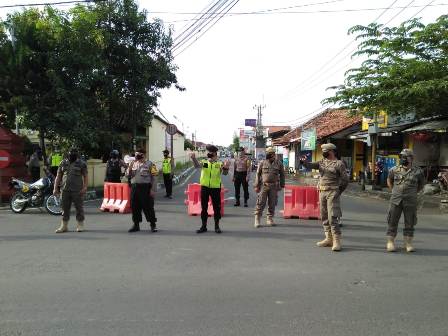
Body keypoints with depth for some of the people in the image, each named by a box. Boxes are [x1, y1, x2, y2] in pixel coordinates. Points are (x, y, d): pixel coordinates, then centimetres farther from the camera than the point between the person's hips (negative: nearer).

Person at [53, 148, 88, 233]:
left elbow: (85, 176, -2)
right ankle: (64, 226, 15)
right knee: (65, 208, 7)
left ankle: (80, 225, 11)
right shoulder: (63, 163, 12)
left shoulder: (81, 164, 3)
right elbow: (58, 176, 14)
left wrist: (85, 187, -14)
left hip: (77, 190, -3)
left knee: (79, 207, 0)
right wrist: (55, 188, 7)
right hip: (64, 190, 4)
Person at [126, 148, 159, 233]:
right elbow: (128, 176, 13)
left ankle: (153, 225, 8)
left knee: (148, 206, -3)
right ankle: (136, 224, 22)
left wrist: (152, 189, -11)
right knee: (135, 206, 9)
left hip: (145, 187, -5)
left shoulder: (149, 164, -2)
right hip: (134, 187, 5)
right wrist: (130, 168, -4)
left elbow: (153, 178, -5)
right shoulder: (133, 164, 14)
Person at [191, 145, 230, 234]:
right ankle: (203, 226, 18)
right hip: (204, 187, 1)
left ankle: (217, 226, 18)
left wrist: (226, 167, -32)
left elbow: (224, 173, -11)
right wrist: (194, 158, -36)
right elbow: (197, 165, -16)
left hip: (216, 188, -1)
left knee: (217, 207, 5)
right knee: (204, 207, 8)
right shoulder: (204, 162, 3)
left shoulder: (219, 164, 1)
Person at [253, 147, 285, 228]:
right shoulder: (262, 163, 2)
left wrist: (281, 185, 11)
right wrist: (256, 186, 0)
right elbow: (258, 174, 3)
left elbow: (282, 175, 13)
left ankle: (270, 219, 18)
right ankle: (257, 220, 2)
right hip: (264, 185, -1)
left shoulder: (279, 164, 6)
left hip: (274, 186, 2)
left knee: (272, 204, 6)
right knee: (261, 203, -4)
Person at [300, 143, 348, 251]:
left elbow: (345, 180, -3)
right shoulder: (322, 162, 14)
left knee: (332, 217, -12)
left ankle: (336, 240, -8)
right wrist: (303, 162, -19)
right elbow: (311, 165, 1)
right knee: (324, 217, 9)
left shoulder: (339, 164, -4)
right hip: (322, 192, 7)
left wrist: (338, 192, -3)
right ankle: (328, 238, 18)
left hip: (332, 193, -7)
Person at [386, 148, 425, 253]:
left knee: (409, 223, 6)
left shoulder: (418, 172, 1)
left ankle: (408, 243, 17)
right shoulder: (395, 170, 3)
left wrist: (413, 192, 10)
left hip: (410, 202, 0)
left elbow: (421, 184, 17)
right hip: (396, 200, 1)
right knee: (392, 221, 2)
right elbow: (389, 180, 20)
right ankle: (390, 242, 11)